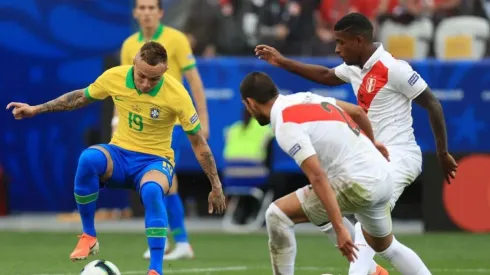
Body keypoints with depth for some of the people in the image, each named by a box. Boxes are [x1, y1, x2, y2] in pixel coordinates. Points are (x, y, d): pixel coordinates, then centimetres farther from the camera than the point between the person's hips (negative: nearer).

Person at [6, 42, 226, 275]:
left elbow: (199, 143, -8)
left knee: (151, 190, -40)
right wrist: (36, 109, 8)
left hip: (155, 161, -2)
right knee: (88, 158, -34)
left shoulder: (177, 94, -18)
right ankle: (88, 237, -18)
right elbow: (80, 97, 10)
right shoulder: (115, 77, -11)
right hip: (120, 153, 2)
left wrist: (216, 186, -5)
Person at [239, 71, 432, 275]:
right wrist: (371, 143, 43)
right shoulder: (304, 98, 12)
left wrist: (339, 228, -25)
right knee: (386, 247, 32)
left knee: (277, 214, -5)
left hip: (358, 184, -9)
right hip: (382, 178, 9)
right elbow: (358, 111, 25)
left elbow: (318, 178, -23)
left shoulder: (286, 126, -14)